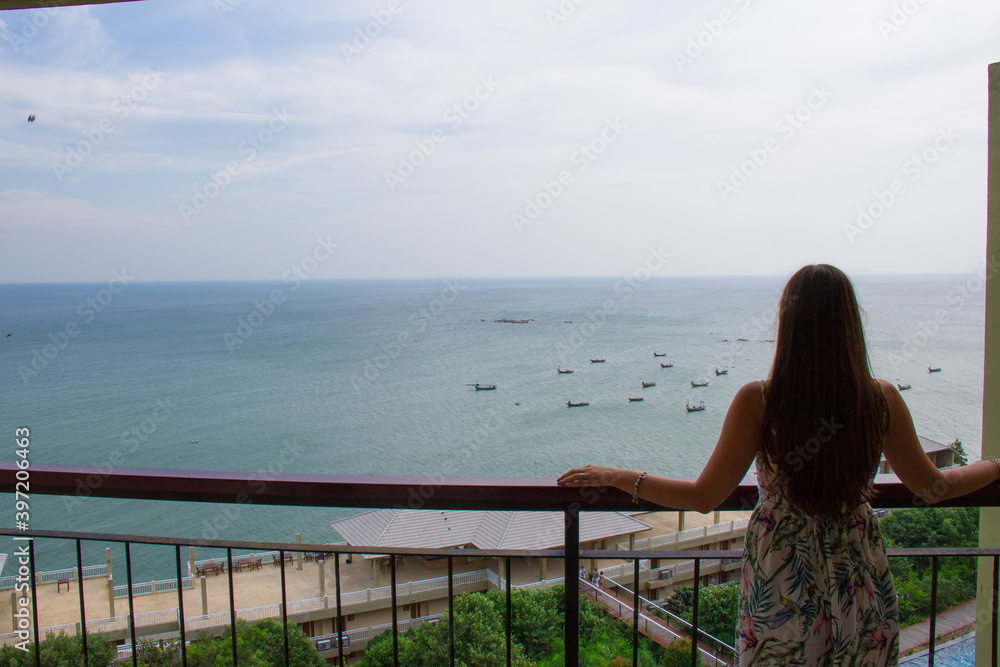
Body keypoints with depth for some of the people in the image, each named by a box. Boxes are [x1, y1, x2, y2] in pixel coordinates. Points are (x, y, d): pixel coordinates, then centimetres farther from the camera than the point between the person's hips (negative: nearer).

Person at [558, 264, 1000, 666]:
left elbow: (704, 497, -11)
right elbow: (933, 487, 5)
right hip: (861, 585, 2)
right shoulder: (882, 400, -9)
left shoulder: (757, 401, -17)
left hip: (780, 585, -2)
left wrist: (612, 476, -1)